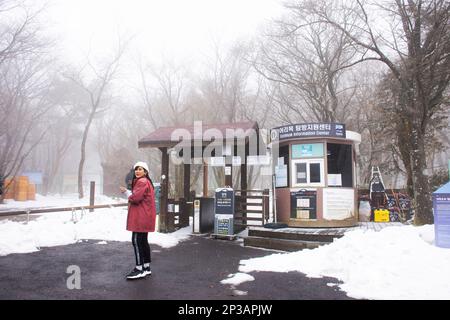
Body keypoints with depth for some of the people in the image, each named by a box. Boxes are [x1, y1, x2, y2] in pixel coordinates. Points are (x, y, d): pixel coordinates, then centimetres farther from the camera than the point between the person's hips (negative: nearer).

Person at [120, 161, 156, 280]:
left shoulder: (142, 182, -13)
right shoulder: (145, 181, 21)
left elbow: (135, 198, -20)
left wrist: (126, 191, -3)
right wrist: (129, 192, 1)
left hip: (141, 218, -11)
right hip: (143, 217, 11)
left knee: (137, 241, -8)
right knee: (143, 241, 14)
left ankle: (139, 269, -4)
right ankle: (146, 267, 21)